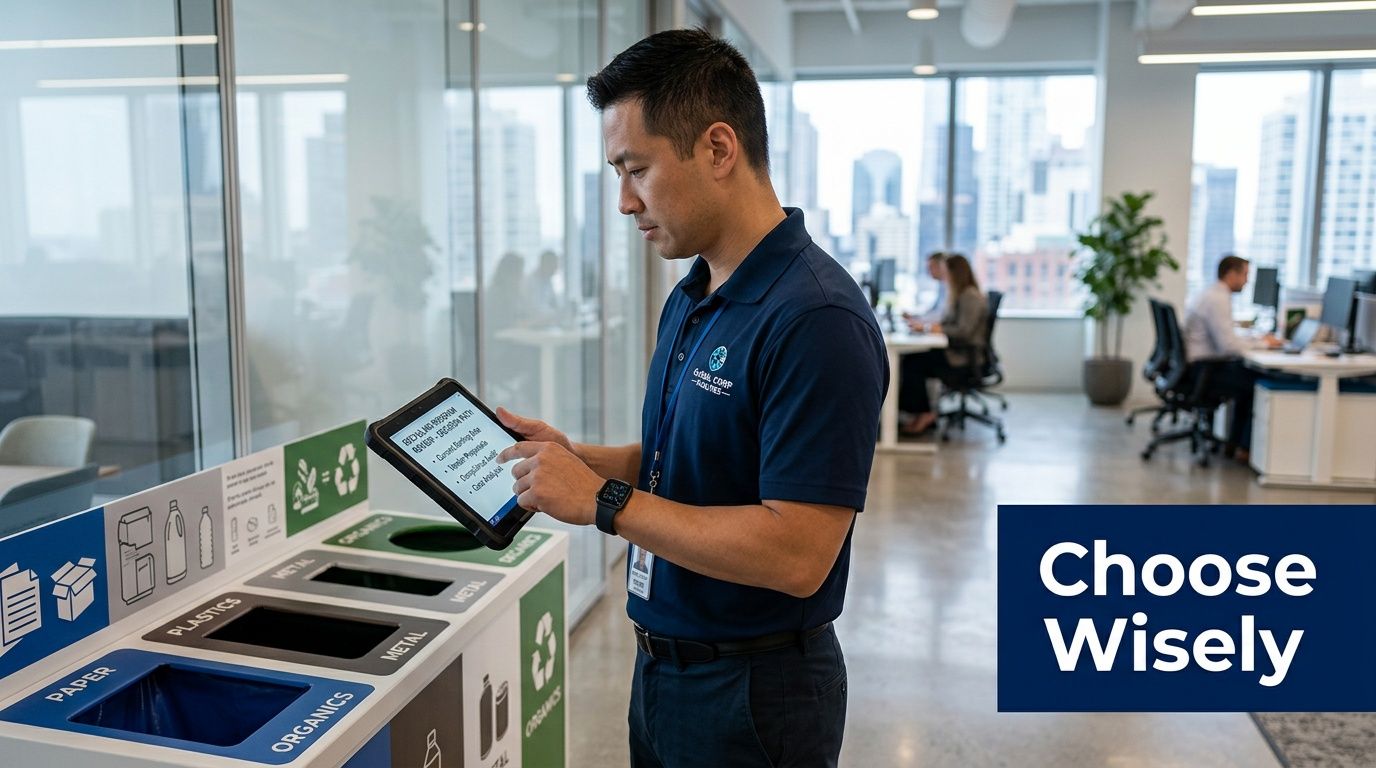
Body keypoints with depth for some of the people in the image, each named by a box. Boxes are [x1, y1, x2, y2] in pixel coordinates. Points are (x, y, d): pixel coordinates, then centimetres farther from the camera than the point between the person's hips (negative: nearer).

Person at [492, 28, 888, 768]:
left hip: (752, 689, -8)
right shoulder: (689, 299, 4)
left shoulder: (816, 319, -25)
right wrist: (571, 457, -1)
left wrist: (603, 500, -24)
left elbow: (796, 554, -28)